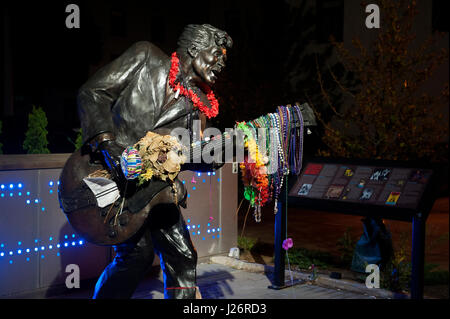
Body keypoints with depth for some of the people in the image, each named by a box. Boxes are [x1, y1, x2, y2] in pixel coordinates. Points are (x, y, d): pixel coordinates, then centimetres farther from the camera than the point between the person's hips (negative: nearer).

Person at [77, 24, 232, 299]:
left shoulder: (200, 104, 8)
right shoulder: (146, 57, -1)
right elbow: (92, 92, -5)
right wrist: (107, 143, -17)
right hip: (109, 170, -5)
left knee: (182, 255, 3)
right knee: (138, 252, -15)